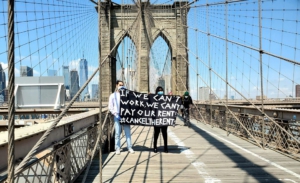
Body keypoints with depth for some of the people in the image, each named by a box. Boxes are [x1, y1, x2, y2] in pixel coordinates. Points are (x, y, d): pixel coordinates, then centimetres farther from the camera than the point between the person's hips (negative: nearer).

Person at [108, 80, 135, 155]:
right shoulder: (113, 95, 7)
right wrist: (115, 114, -8)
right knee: (117, 133, 1)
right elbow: (110, 107, 3)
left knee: (128, 132, 3)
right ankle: (117, 149, 8)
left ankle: (129, 147, 9)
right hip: (117, 116, -1)